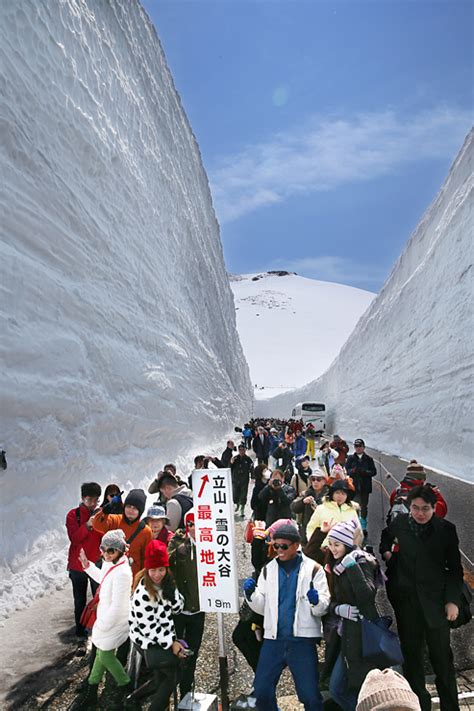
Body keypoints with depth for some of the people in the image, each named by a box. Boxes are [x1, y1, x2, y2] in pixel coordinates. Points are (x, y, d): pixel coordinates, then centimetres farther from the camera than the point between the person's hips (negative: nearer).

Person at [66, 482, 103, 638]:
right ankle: (80, 629, 24)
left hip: (97, 564, 1)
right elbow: (74, 538, -14)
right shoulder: (73, 514, -5)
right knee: (80, 600, 11)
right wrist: (87, 525, -26)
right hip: (78, 564, -1)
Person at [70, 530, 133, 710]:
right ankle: (90, 693, 33)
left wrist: (103, 624, -16)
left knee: (105, 655, 8)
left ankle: (126, 687, 30)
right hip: (106, 617, 8)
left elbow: (117, 606, -27)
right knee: (101, 652, 18)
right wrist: (87, 566, 9)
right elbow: (103, 579, 19)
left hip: (115, 621, -8)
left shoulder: (121, 573, -32)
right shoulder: (110, 564, -4)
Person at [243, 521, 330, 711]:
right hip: (273, 639, 3)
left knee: (310, 695, 1)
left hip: (302, 640, -3)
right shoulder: (269, 569, 8)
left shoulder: (313, 568, -1)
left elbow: (322, 608, -4)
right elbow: (262, 607, 9)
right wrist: (251, 594, -10)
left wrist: (316, 601, -26)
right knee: (261, 691, 6)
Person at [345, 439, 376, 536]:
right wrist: (352, 471, -20)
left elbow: (374, 472, 2)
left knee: (364, 506, 8)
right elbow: (346, 470, 1)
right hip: (354, 486, -1)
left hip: (365, 487, 1)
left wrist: (365, 472, -16)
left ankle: (363, 527, 18)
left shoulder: (369, 459, 7)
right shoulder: (350, 458, 5)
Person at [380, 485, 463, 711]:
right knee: (411, 653, 13)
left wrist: (452, 600, -6)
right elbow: (384, 543, 18)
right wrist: (386, 553, -3)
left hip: (435, 600, -2)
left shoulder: (446, 529, -6)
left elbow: (455, 569, 0)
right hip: (405, 600, 2)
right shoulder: (398, 524, -3)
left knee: (442, 656, 5)